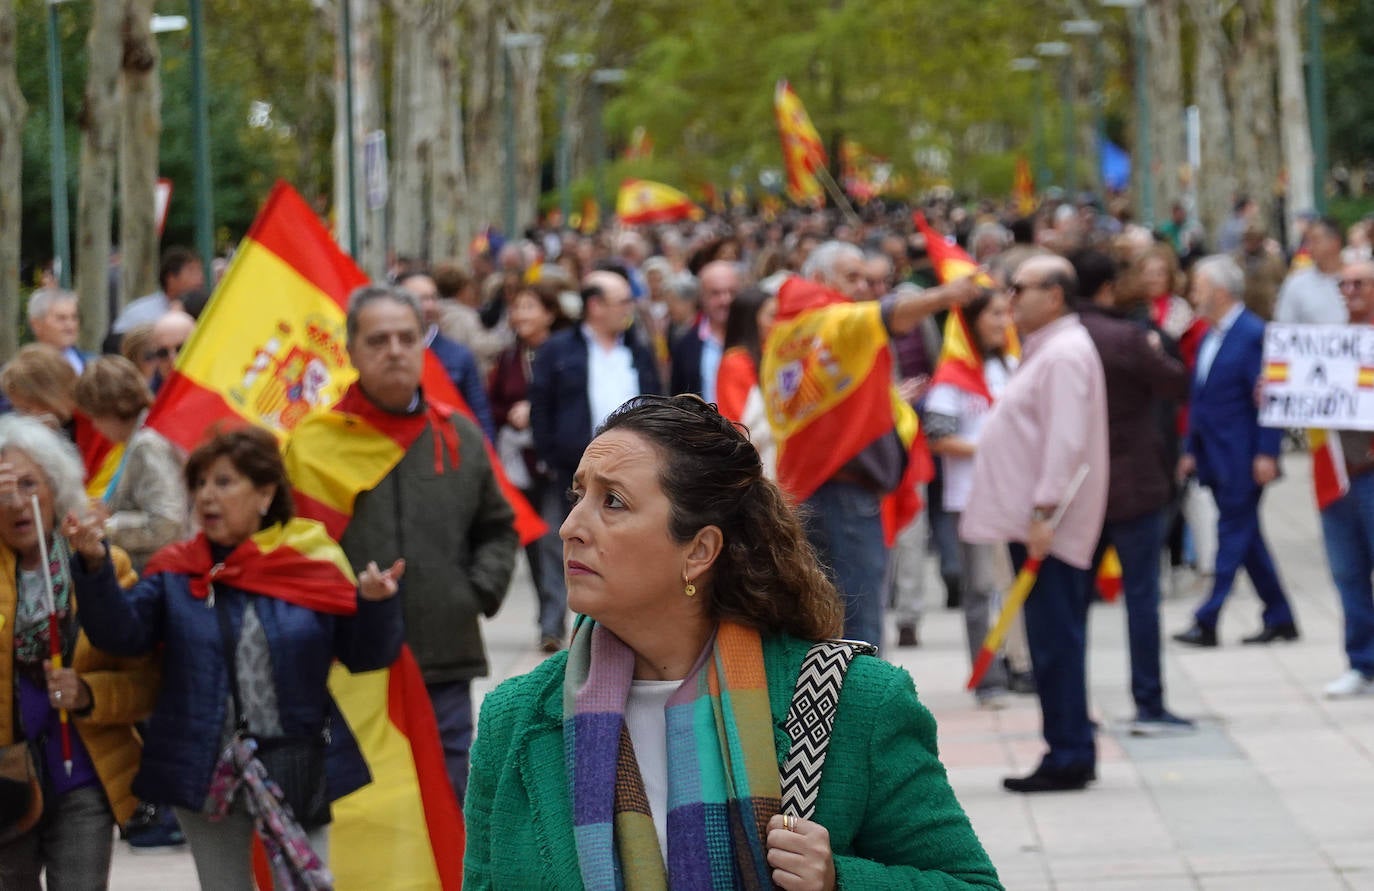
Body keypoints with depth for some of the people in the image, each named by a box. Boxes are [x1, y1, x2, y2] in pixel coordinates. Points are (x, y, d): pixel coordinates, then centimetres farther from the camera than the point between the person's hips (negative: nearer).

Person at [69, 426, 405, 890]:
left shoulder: (314, 566, -2)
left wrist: (375, 605, -21)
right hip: (205, 776, 1)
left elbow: (366, 654, -1)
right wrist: (95, 566, -28)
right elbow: (121, 631, -12)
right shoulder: (176, 573, 1)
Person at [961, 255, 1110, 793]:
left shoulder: (1065, 354, -14)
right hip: (1032, 523, 11)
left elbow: (1066, 440, -23)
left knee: (1055, 641, -8)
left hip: (1048, 524, -11)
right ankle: (1071, 753, 16)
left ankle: (1068, 757, -6)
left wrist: (1045, 511, -27)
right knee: (1051, 641, 12)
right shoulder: (1044, 350, 20)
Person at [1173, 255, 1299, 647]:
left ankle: (1207, 623, -6)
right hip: (1216, 459, 9)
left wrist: (1266, 454, -19)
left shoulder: (1253, 335, -13)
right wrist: (1191, 450, 17)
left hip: (1243, 460, -9)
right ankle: (1280, 619, 19)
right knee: (1246, 539, 12)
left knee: (1234, 537, -5)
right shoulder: (1209, 337, 14)